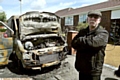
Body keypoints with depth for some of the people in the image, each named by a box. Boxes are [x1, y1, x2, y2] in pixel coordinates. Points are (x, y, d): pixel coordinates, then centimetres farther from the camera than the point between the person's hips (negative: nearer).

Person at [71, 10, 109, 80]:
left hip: (94, 71, -4)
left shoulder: (103, 33, -10)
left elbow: (92, 42, -28)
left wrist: (80, 40, -10)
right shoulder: (82, 32, 7)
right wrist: (86, 45, -18)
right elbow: (73, 43, -5)